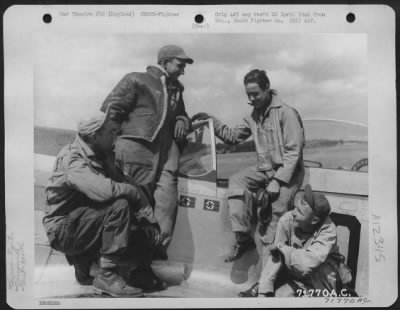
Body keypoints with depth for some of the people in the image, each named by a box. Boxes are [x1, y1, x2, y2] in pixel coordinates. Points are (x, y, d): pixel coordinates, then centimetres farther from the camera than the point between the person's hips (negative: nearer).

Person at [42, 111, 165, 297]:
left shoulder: (97, 157, 8)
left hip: (84, 223, 8)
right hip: (63, 230, -8)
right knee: (119, 205, -29)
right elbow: (103, 191, -37)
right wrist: (135, 191, -19)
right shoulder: (72, 158, -20)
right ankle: (107, 275, -21)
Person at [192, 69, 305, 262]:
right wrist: (212, 121, -1)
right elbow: (233, 136, 11)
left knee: (277, 212, -21)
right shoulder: (254, 115, 9)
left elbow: (293, 151, -15)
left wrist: (277, 181, -21)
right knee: (236, 181, -18)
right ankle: (243, 238, -17)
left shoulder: (286, 113, -12)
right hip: (264, 170, 6)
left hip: (287, 172, -6)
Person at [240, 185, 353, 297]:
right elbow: (274, 258, -18)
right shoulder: (287, 220, -20)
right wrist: (263, 292, -24)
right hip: (295, 273, 1)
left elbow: (306, 263, -40)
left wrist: (281, 247, -25)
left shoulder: (328, 230, -29)